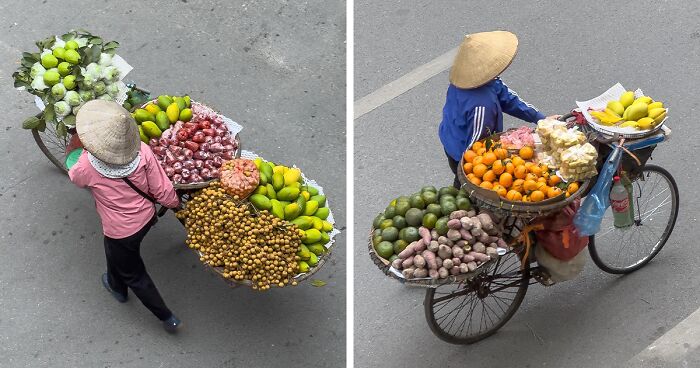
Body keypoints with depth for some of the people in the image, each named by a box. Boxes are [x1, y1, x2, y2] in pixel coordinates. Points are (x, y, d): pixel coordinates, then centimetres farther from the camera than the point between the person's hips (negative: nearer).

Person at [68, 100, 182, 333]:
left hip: (121, 231, -5)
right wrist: (176, 204, 6)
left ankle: (167, 318, 39)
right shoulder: (142, 151, -25)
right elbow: (162, 190, -15)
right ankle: (117, 286, 65)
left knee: (134, 274, 23)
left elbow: (75, 177, -2)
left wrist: (85, 152, 12)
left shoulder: (87, 166, -30)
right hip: (146, 218, 5)